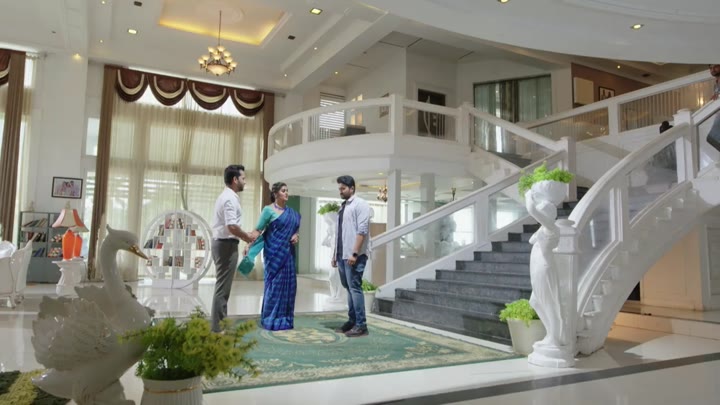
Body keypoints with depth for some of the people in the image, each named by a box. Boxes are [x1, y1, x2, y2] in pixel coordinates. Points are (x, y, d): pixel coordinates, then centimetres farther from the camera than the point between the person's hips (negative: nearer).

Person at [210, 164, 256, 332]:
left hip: (222, 243, 11)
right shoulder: (230, 198, -17)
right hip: (227, 245, -11)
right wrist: (247, 237, -11)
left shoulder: (226, 196, 16)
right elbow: (232, 226, -26)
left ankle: (221, 324, 25)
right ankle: (218, 329, 0)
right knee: (222, 287, -6)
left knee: (223, 286, 16)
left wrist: (244, 235, 14)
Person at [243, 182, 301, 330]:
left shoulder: (292, 212, 11)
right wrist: (249, 245, -19)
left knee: (288, 284, 6)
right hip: (274, 252, -6)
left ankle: (285, 319, 16)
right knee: (274, 284, -3)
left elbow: (295, 229, 20)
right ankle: (271, 320, 7)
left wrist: (296, 236, -2)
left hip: (288, 253, 6)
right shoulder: (268, 210, -4)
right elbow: (258, 229, -9)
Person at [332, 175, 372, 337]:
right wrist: (335, 254, 17)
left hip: (354, 256, -8)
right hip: (342, 256, 8)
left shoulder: (360, 204, -6)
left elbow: (362, 231, -15)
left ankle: (361, 325, -1)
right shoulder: (342, 207, 19)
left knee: (355, 288, -7)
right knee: (349, 288, 11)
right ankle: (352, 321, 18)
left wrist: (354, 253, -20)